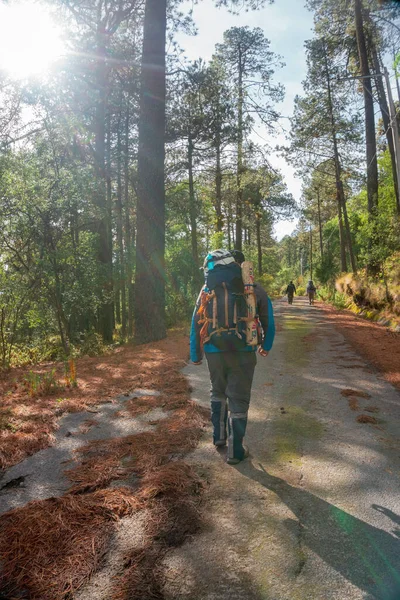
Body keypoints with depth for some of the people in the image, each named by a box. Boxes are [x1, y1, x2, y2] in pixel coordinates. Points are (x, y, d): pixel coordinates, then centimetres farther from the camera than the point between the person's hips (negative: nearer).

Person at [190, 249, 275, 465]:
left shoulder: (208, 289, 0)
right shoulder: (255, 289, -1)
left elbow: (196, 323, 1)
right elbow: (268, 321, 8)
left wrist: (195, 354, 11)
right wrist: (266, 345, 25)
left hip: (214, 352, 2)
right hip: (243, 352, -1)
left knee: (218, 393, 25)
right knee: (238, 400, 8)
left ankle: (219, 436, 34)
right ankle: (235, 451, 15)